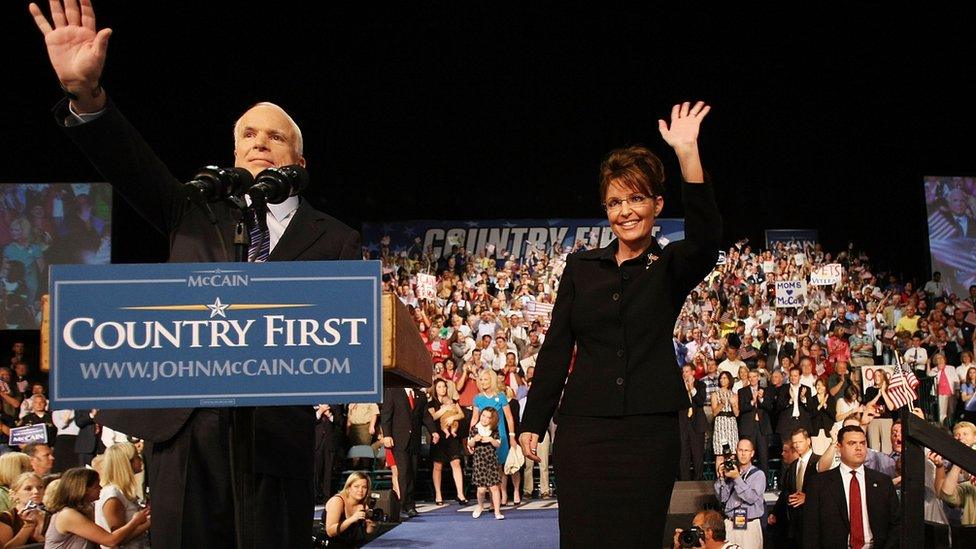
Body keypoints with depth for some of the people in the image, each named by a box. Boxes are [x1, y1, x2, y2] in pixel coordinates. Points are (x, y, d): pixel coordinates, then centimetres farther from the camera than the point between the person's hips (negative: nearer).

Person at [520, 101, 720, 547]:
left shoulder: (671, 267, 4)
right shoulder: (581, 266, 11)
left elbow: (706, 240, -19)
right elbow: (556, 347, 10)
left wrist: (687, 153, -29)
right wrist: (533, 422, 5)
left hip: (651, 429, -1)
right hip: (584, 426, 2)